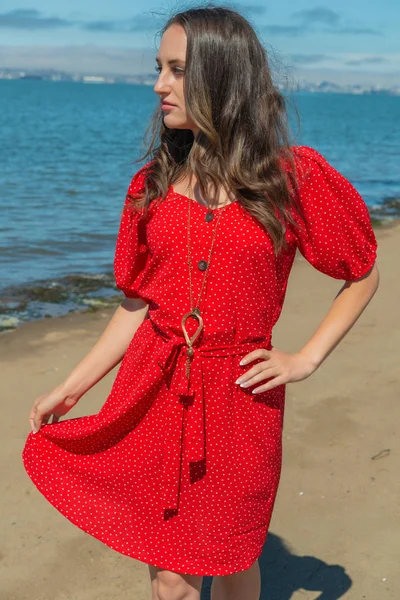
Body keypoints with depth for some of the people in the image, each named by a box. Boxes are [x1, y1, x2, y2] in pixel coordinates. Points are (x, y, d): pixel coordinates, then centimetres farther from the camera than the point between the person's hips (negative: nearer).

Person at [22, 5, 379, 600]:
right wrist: (69, 388, 5)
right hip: (153, 392, 2)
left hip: (239, 396, -2)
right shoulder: (154, 182, 2)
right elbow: (137, 303, 6)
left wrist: (305, 360, -2)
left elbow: (364, 275, 5)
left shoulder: (296, 177, -6)